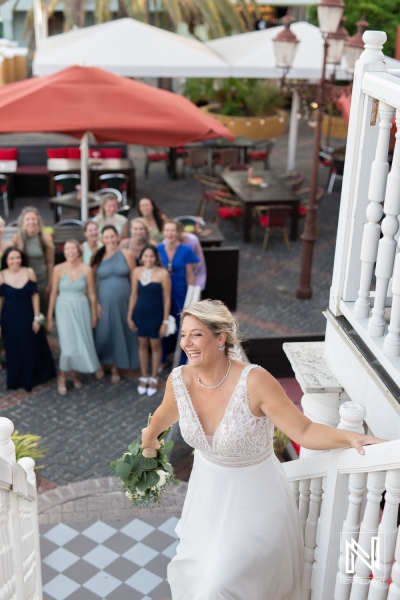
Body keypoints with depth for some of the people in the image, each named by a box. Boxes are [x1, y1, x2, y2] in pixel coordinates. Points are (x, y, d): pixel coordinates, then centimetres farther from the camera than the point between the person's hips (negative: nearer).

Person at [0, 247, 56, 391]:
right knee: (13, 350, 12)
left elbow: (34, 295, -3)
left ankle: (30, 379, 34)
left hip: (28, 316, 1)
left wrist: (37, 318, -4)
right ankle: (15, 380, 32)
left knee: (31, 348, 12)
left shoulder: (29, 272, -8)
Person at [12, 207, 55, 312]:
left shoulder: (46, 239, -6)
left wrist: (49, 284, -1)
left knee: (43, 310, 6)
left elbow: (50, 263, -1)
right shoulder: (17, 238, -5)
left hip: (42, 280, 0)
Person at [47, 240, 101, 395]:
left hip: (82, 309, 2)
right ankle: (62, 377, 14)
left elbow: (92, 294, 2)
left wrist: (94, 315, 5)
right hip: (64, 309, -2)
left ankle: (74, 374, 28)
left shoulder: (86, 269, -4)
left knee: (81, 343, 6)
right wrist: (49, 317, 1)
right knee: (68, 345, -7)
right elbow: (53, 294, -1)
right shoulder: (58, 269, -6)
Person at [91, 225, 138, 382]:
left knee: (120, 333, 8)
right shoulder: (98, 257, -1)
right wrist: (96, 303, -6)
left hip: (123, 301, 0)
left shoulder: (126, 254, -2)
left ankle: (115, 368, 22)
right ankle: (100, 364, 23)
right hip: (104, 302, 0)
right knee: (103, 334, 4)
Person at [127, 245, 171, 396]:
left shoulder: (163, 273, -14)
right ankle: (144, 377, 28)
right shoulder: (137, 271, -2)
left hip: (156, 315, -3)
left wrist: (165, 321, -10)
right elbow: (134, 295, 5)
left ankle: (154, 378, 25)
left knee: (155, 345, 10)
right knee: (142, 344, 14)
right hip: (140, 314, 3)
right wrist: (130, 316, 5)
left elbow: (167, 299, -10)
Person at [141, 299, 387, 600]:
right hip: (208, 492, 5)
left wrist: (351, 437, -43)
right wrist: (148, 439, 26)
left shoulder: (255, 381, -31)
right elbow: (165, 415, 7)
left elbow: (304, 431, -26)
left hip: (254, 499, -4)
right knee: (195, 571, 21)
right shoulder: (179, 380, -17)